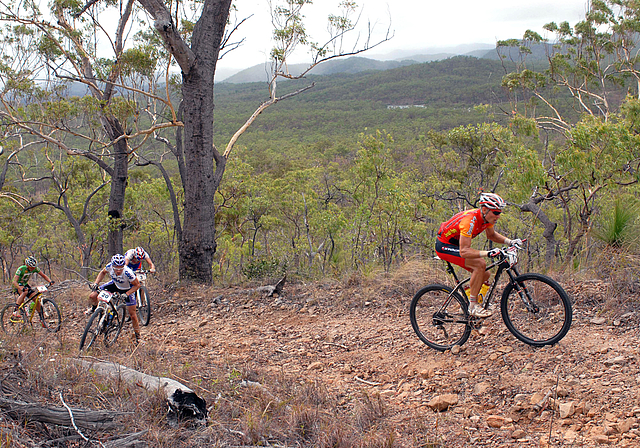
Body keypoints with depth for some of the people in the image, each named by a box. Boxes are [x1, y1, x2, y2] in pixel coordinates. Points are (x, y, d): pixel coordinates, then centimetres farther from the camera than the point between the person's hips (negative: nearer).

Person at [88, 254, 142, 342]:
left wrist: (126, 294, -34)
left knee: (132, 314, -5)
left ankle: (137, 335, 18)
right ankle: (94, 308, 30)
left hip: (127, 289, -4)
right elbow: (103, 272, -4)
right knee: (92, 296, -7)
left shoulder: (127, 273, -40)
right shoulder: (109, 267, -29)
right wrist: (96, 283, -16)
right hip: (115, 284, 4)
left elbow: (137, 285, -25)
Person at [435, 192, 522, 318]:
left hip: (456, 245, 9)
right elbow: (464, 251, -38)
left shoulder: (487, 217, -7)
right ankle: (473, 306, -18)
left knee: (485, 275, 1)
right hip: (444, 246, -9)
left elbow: (491, 235, 14)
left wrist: (510, 241, -2)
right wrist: (487, 253, -48)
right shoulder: (470, 220, -33)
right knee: (480, 264, -25)